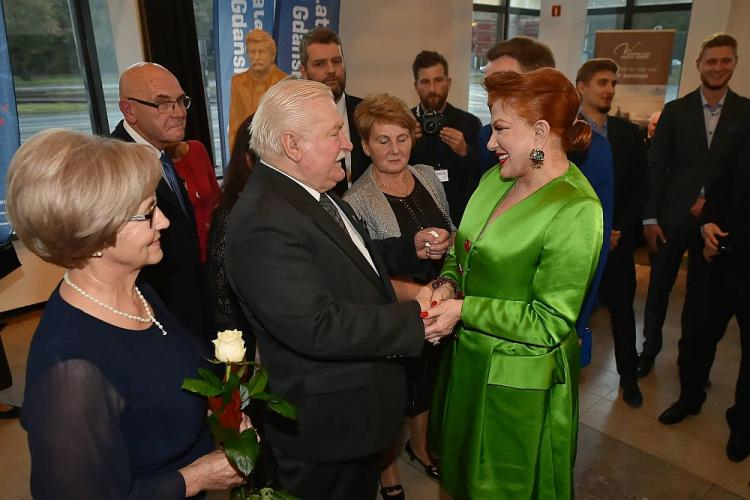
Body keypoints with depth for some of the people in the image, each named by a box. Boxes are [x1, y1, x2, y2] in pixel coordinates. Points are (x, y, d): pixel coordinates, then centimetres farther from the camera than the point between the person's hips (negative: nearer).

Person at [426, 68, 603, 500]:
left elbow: (550, 322, -21)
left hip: (520, 385, -7)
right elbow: (463, 251, 10)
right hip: (469, 363, 7)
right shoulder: (497, 177, 0)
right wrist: (447, 285, -10)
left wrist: (464, 309, -23)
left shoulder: (576, 211, -22)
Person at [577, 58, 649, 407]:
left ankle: (628, 375, 30)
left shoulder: (629, 133, 6)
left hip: (618, 239, 3)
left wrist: (620, 230, -6)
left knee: (622, 309, 12)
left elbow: (640, 187, 6)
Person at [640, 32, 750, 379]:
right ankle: (650, 348, 29)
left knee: (700, 292, 14)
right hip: (671, 216, -1)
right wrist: (650, 218, -8)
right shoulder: (675, 110, -1)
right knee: (658, 288, 9)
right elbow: (655, 166, -3)